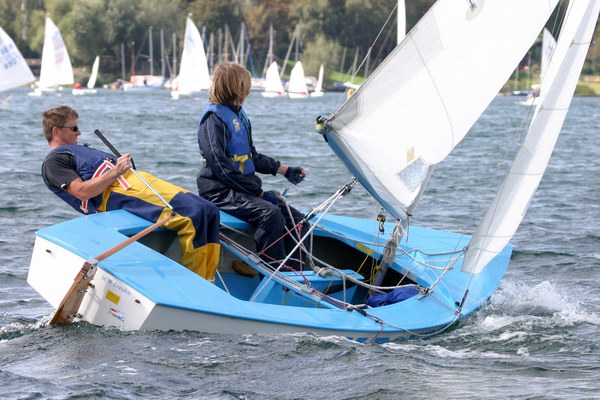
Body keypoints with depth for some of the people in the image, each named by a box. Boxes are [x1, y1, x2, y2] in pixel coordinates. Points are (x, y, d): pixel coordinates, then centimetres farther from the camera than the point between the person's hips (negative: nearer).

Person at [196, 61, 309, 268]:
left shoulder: (240, 115, 19)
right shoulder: (214, 117, -9)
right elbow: (220, 166, -17)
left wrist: (285, 170, 25)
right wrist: (259, 193, -18)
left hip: (247, 188, 9)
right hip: (222, 192, -9)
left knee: (298, 222, -5)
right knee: (271, 213, -32)